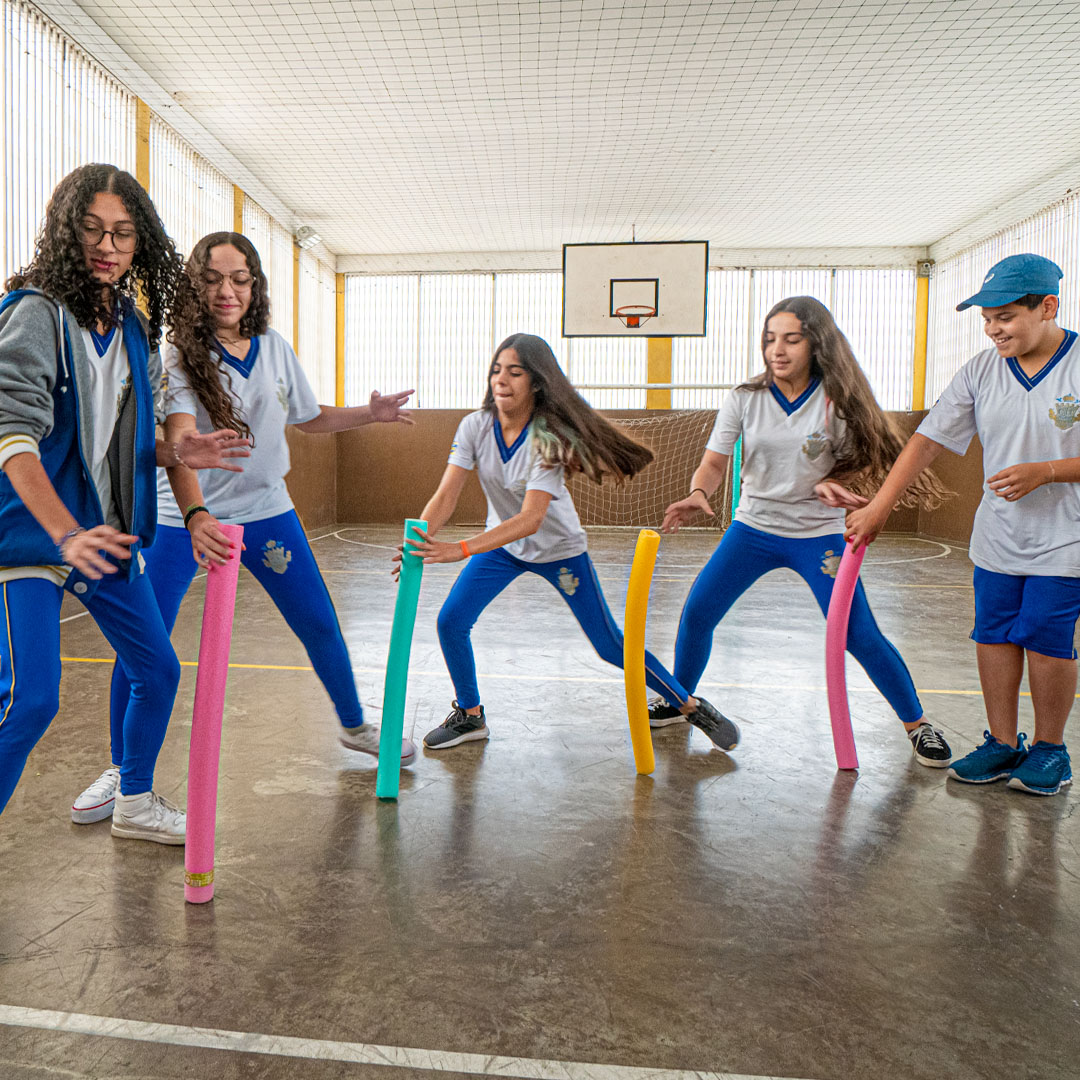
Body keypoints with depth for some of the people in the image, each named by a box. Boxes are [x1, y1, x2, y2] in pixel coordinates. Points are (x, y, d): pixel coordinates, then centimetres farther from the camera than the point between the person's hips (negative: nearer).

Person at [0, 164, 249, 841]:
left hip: (108, 533, 7)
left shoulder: (134, 329, 9)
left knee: (158, 669, 12)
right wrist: (66, 534, -36)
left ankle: (136, 804, 32)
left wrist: (174, 453, -2)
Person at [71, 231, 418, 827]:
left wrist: (370, 414, 2)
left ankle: (354, 724, 33)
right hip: (182, 517, -3)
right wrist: (196, 516, -46)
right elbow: (178, 439, -30)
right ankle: (122, 768, 20)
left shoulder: (275, 348, 1)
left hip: (267, 511, 4)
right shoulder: (179, 354, -14)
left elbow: (309, 417, 16)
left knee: (320, 626, 9)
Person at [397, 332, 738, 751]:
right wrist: (419, 540, -42)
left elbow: (530, 519, -38)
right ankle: (469, 715, 17)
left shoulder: (550, 436, -29)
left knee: (610, 645, 0)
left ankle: (692, 706, 20)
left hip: (559, 549, -4)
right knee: (451, 622, -7)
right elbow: (446, 495, -22)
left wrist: (460, 550, -49)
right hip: (502, 545, 4)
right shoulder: (476, 426, -16)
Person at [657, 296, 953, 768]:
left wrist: (830, 485, -21)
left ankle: (916, 723, 18)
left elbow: (865, 463, 1)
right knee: (696, 614, -1)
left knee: (861, 637, -6)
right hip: (753, 527, 2)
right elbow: (714, 463, -8)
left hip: (819, 534, -2)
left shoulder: (838, 400, -9)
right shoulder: (745, 398, -5)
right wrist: (698, 493, -30)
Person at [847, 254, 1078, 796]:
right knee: (992, 635, 8)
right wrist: (880, 505, -8)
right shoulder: (980, 371, 0)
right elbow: (927, 440, -2)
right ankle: (1002, 742, 23)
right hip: (996, 536, 4)